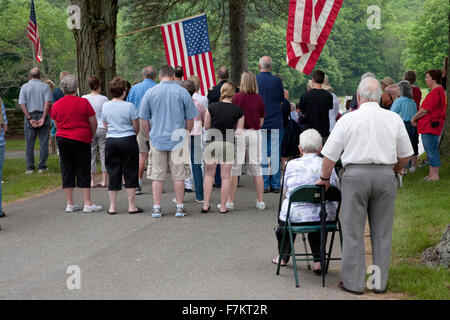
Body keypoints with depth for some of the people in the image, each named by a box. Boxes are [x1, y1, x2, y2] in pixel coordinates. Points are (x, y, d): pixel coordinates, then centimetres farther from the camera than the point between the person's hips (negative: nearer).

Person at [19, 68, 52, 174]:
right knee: (44, 142, 4)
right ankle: (42, 166, 2)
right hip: (43, 115, -1)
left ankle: (30, 167, 6)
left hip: (30, 116, 1)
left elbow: (22, 104, -5)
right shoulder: (45, 86, 1)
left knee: (30, 144, 6)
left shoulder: (24, 87, 4)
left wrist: (30, 119, -7)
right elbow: (47, 102, -10)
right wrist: (43, 118, -12)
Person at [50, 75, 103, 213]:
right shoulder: (83, 102, -9)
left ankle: (70, 204, 12)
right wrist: (91, 135, 11)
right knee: (83, 171, 2)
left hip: (62, 139, 4)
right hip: (81, 139, -4)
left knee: (67, 171, 9)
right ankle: (88, 203, 3)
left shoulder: (56, 104, 2)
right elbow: (93, 123, -6)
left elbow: (56, 124, 12)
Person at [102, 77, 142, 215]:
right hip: (128, 140, -3)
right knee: (130, 173, 5)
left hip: (111, 141, 4)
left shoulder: (105, 106, 2)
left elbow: (106, 126, 11)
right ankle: (131, 206, 7)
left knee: (113, 173, 9)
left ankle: (112, 206, 10)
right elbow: (136, 127, -5)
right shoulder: (129, 106, -10)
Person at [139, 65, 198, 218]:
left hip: (157, 139, 1)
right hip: (178, 139, 0)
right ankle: (180, 207, 11)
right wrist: (186, 134, 15)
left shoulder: (150, 92, 0)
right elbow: (190, 118, 2)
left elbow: (143, 119, 3)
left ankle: (156, 208, 7)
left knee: (157, 175, 6)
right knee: (178, 175, 7)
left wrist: (149, 136, 15)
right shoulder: (182, 92, -2)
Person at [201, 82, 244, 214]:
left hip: (212, 141, 1)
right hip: (229, 143, 0)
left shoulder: (212, 107, -2)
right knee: (226, 176, 6)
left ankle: (205, 205, 11)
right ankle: (223, 207, 9)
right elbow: (239, 131, 1)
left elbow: (206, 126, 7)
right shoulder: (238, 110, -1)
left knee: (209, 174, 11)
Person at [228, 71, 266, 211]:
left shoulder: (237, 97, -5)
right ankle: (260, 201, 10)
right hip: (255, 133, 3)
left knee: (234, 168, 3)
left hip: (239, 133, -2)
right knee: (257, 169, 8)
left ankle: (230, 201, 5)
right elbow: (261, 120, 8)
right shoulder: (259, 98, 3)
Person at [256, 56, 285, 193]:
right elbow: (282, 100, 8)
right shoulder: (277, 81, -3)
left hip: (259, 123, -1)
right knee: (275, 154, 5)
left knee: (262, 154, 3)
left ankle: (264, 185, 4)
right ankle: (275, 184, 6)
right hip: (276, 123, 1)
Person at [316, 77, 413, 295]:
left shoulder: (348, 119, -2)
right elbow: (406, 155, 12)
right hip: (385, 174, 2)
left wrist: (324, 178, 14)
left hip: (356, 174, -2)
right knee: (382, 232, 10)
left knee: (353, 232, 4)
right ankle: (380, 282, 15)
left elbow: (330, 155, -1)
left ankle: (353, 282, 7)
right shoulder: (394, 119, 5)